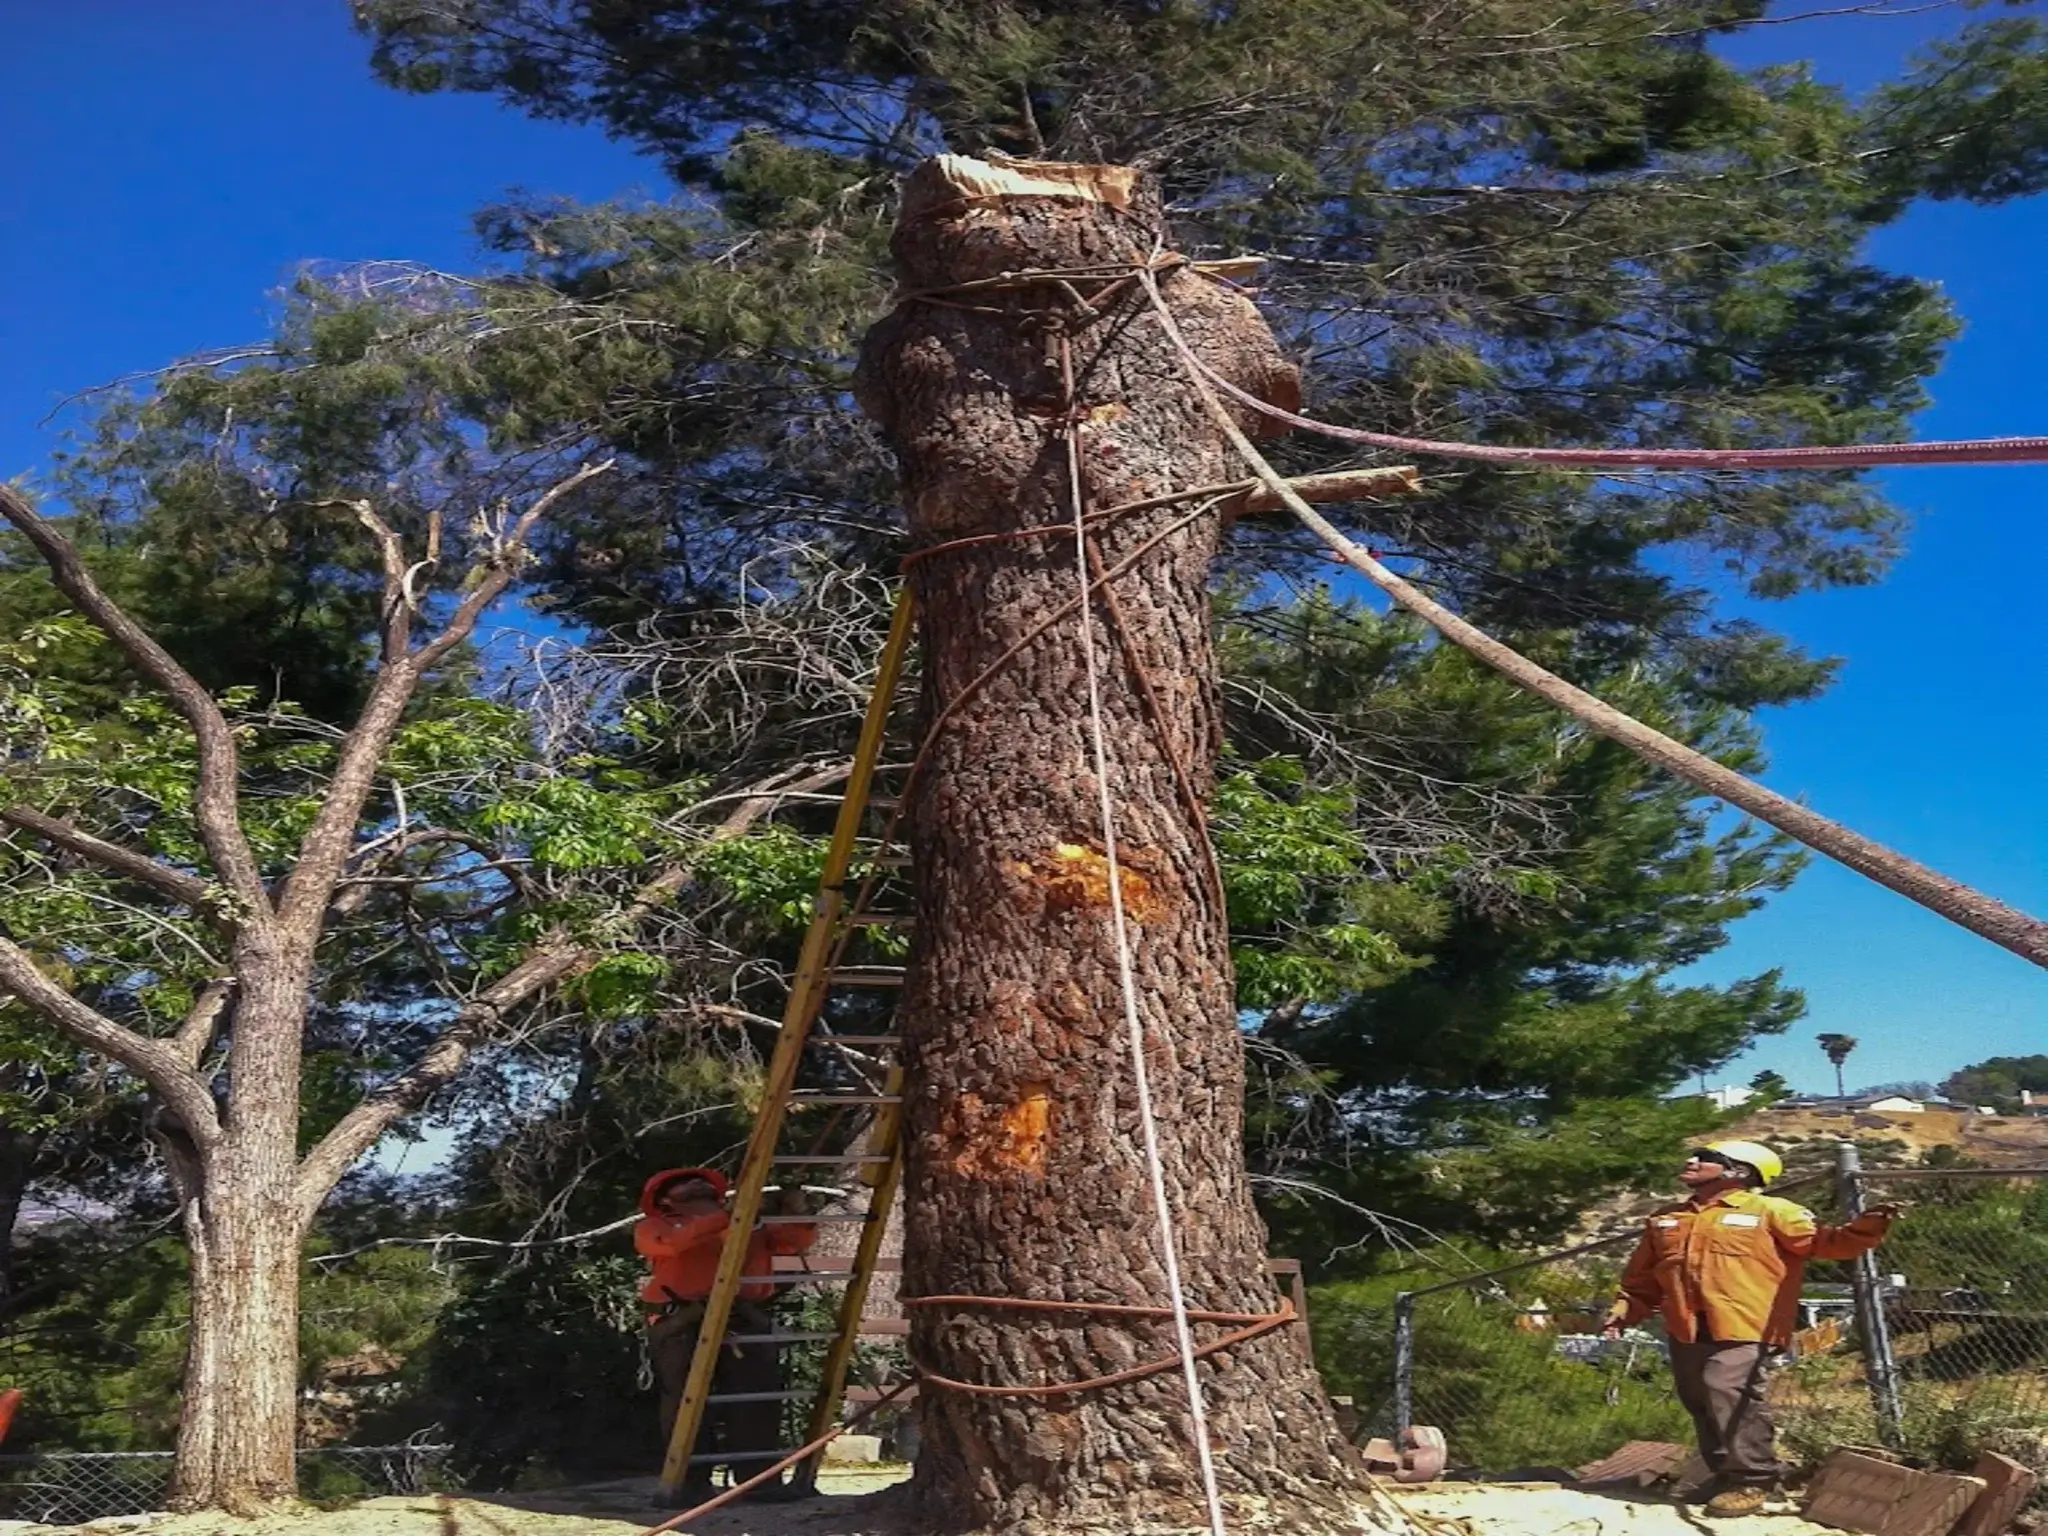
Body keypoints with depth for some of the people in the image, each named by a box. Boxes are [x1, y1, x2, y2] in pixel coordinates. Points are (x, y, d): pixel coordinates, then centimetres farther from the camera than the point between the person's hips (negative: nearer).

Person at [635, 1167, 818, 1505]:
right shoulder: (652, 1227, 16)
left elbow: (798, 1241, 17)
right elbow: (675, 1243, -7)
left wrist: (795, 1212, -2)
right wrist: (725, 1217, -12)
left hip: (746, 1320, 3)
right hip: (684, 1322, -2)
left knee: (756, 1400, -6)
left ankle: (758, 1479, -3)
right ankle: (690, 1484, 0)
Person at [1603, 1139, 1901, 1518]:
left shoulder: (1769, 1211, 3)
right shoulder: (1665, 1220, 19)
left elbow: (1823, 1242, -3)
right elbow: (1643, 1276, 23)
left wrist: (1865, 1228, -20)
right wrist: (1625, 1308, 9)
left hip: (1743, 1330, -6)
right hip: (1686, 1332, 6)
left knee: (1733, 1399, -18)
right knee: (1702, 1405, 10)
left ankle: (1752, 1480, -6)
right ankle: (1727, 1474, 25)